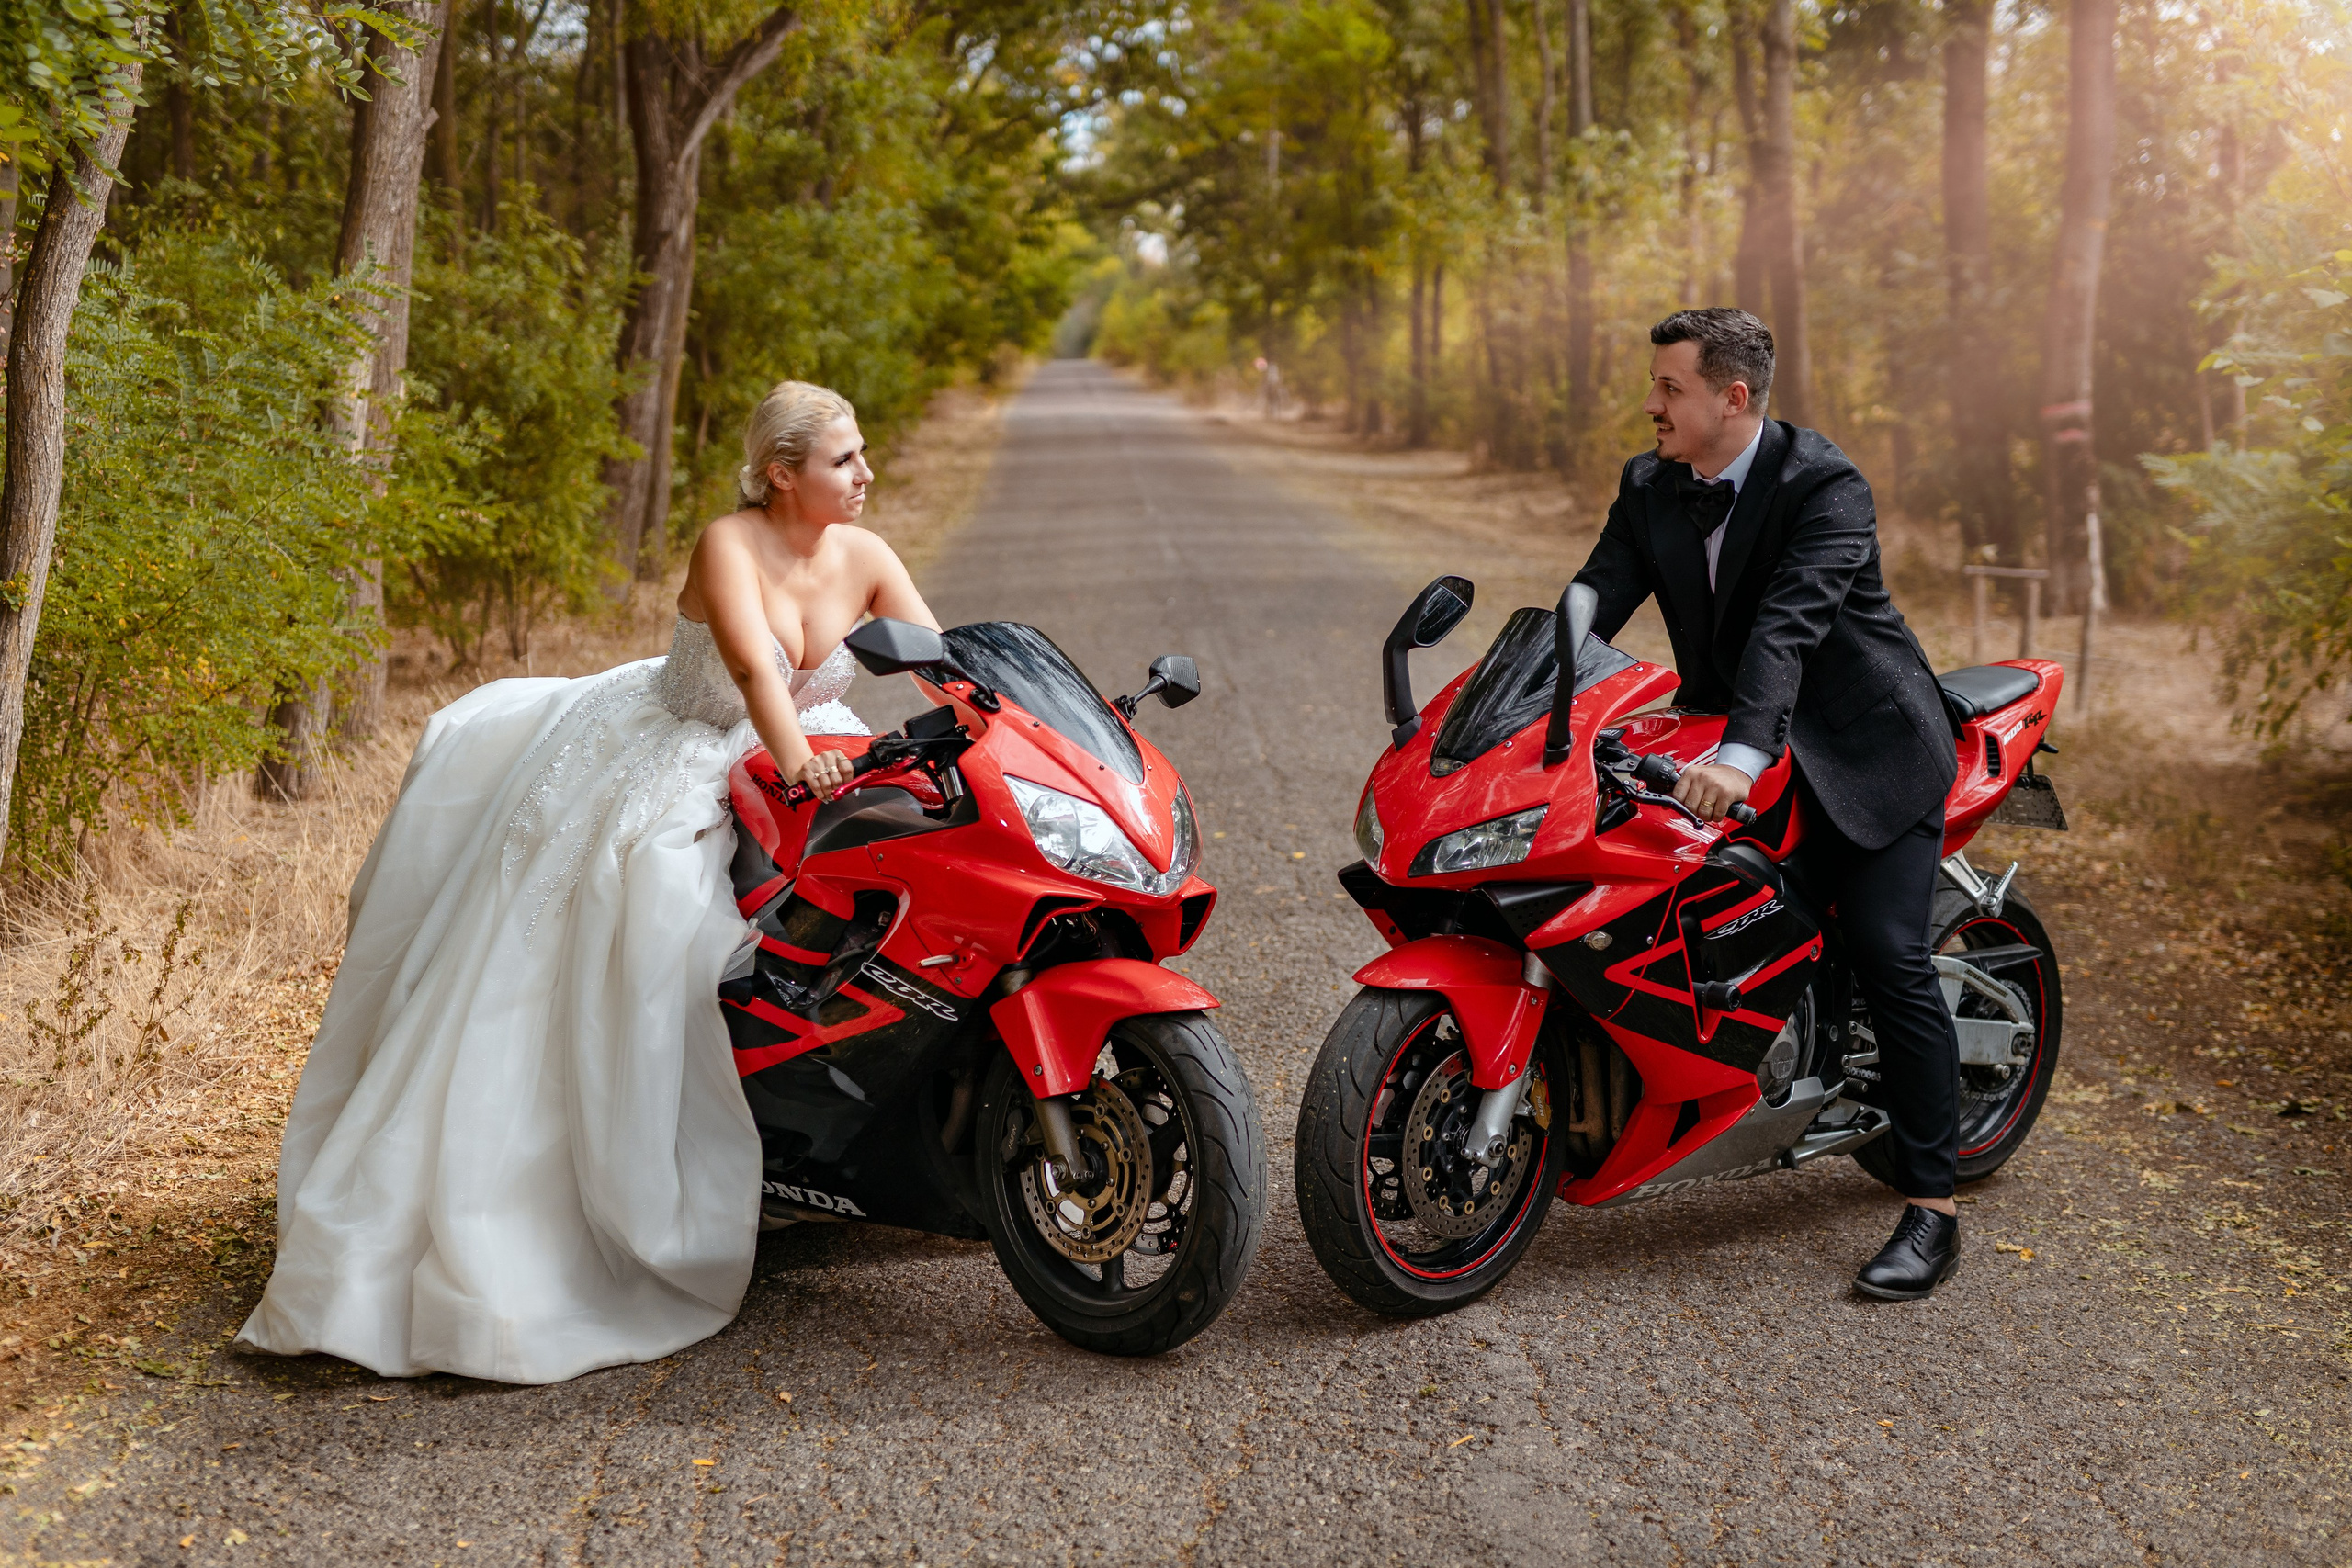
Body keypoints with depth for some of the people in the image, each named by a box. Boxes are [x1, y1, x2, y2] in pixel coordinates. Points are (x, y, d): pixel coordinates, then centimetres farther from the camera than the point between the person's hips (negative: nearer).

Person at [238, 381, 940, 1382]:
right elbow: (754, 666, -37)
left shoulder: (863, 556, -6)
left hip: (802, 749, 6)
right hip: (660, 763, -6)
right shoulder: (729, 544, -21)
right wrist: (794, 760, -53)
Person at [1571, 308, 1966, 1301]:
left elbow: (1790, 624, -34)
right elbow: (1592, 604, -7)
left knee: (1886, 955, -14)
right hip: (1727, 743, 7)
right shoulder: (1649, 487, 1)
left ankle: (1931, 1209, -8)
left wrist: (1739, 757, -48)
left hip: (1864, 747, -6)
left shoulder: (1826, 488, -19)